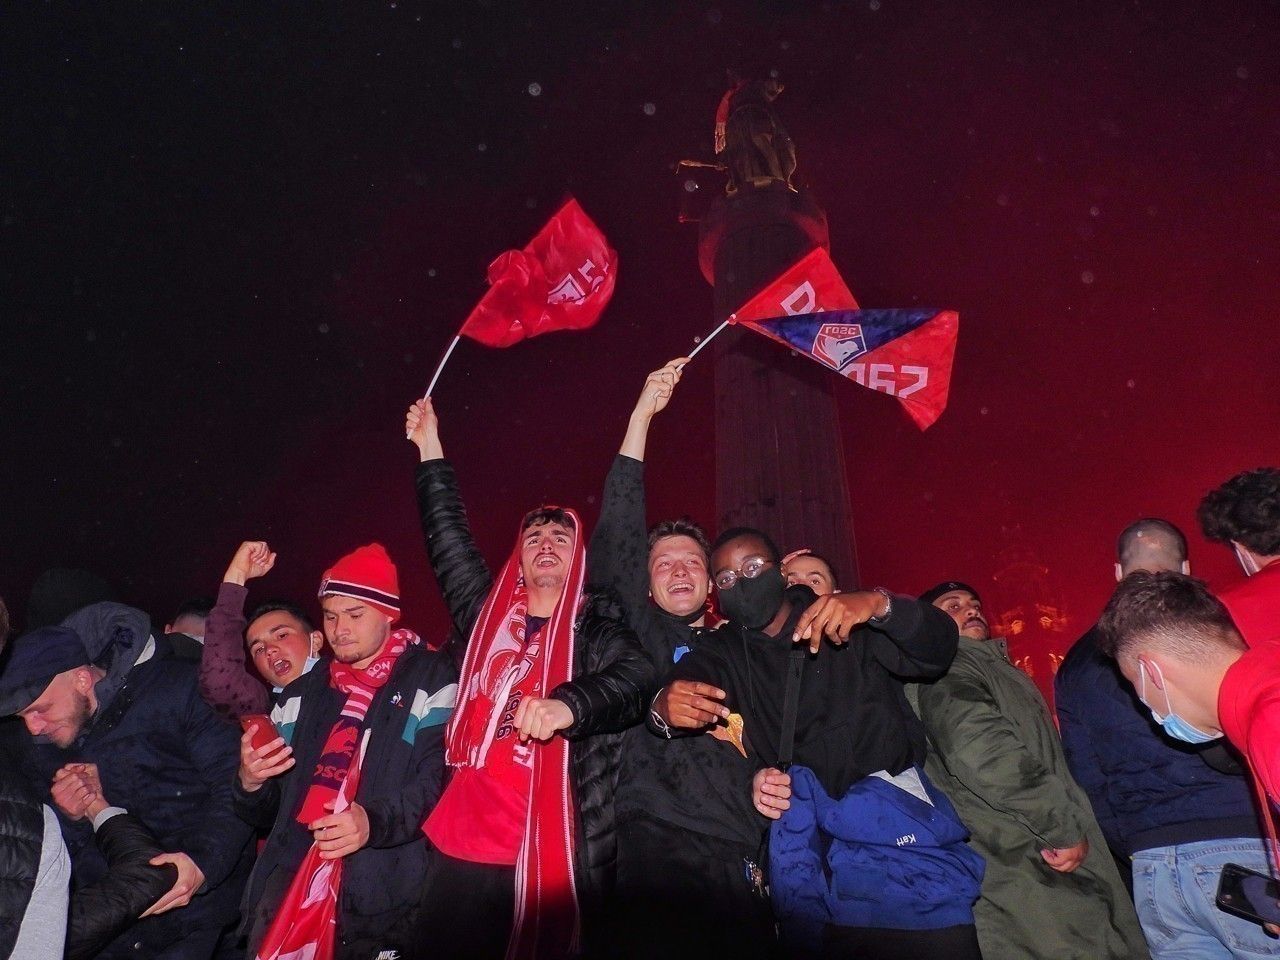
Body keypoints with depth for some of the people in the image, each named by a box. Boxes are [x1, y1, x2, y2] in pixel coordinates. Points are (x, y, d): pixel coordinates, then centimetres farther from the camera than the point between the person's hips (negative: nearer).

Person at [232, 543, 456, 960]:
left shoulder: (430, 680, 2)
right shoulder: (302, 693, 19)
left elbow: (441, 780, -10)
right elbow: (267, 813, 21)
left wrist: (375, 821, -26)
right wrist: (250, 783, -1)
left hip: (383, 888, -4)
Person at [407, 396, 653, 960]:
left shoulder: (600, 630, 1)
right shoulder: (488, 617, 13)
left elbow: (636, 679, -18)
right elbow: (448, 543, 20)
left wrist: (568, 704, -38)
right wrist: (430, 452, 23)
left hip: (559, 858, -4)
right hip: (465, 851, 4)